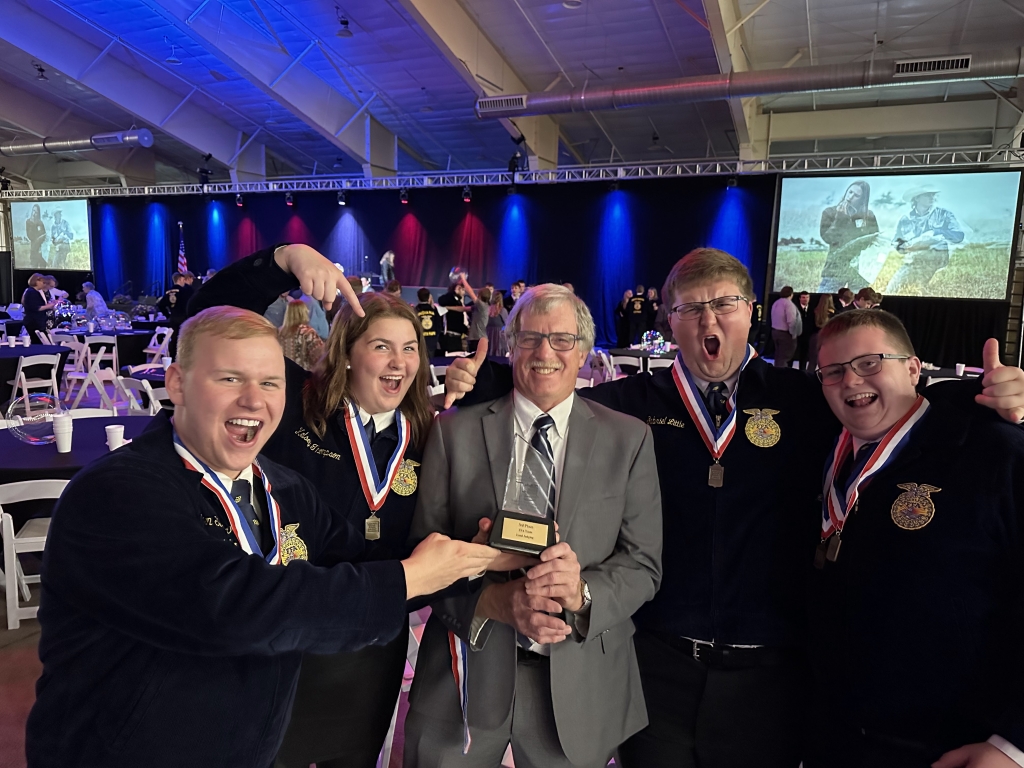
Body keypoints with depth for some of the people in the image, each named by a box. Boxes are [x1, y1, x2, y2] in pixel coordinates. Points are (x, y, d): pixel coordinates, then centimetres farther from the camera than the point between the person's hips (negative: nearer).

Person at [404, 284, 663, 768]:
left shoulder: (629, 440, -1)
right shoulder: (456, 431, -3)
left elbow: (643, 564, -2)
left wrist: (583, 592, -21)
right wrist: (493, 600, -21)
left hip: (580, 685, 1)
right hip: (466, 674, 0)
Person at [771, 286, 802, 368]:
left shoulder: (776, 303, 12)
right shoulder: (789, 303, -16)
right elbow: (791, 321, -22)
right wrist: (794, 333, -13)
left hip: (775, 331, 9)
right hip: (785, 333, -9)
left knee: (778, 355, 15)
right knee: (784, 357, -4)